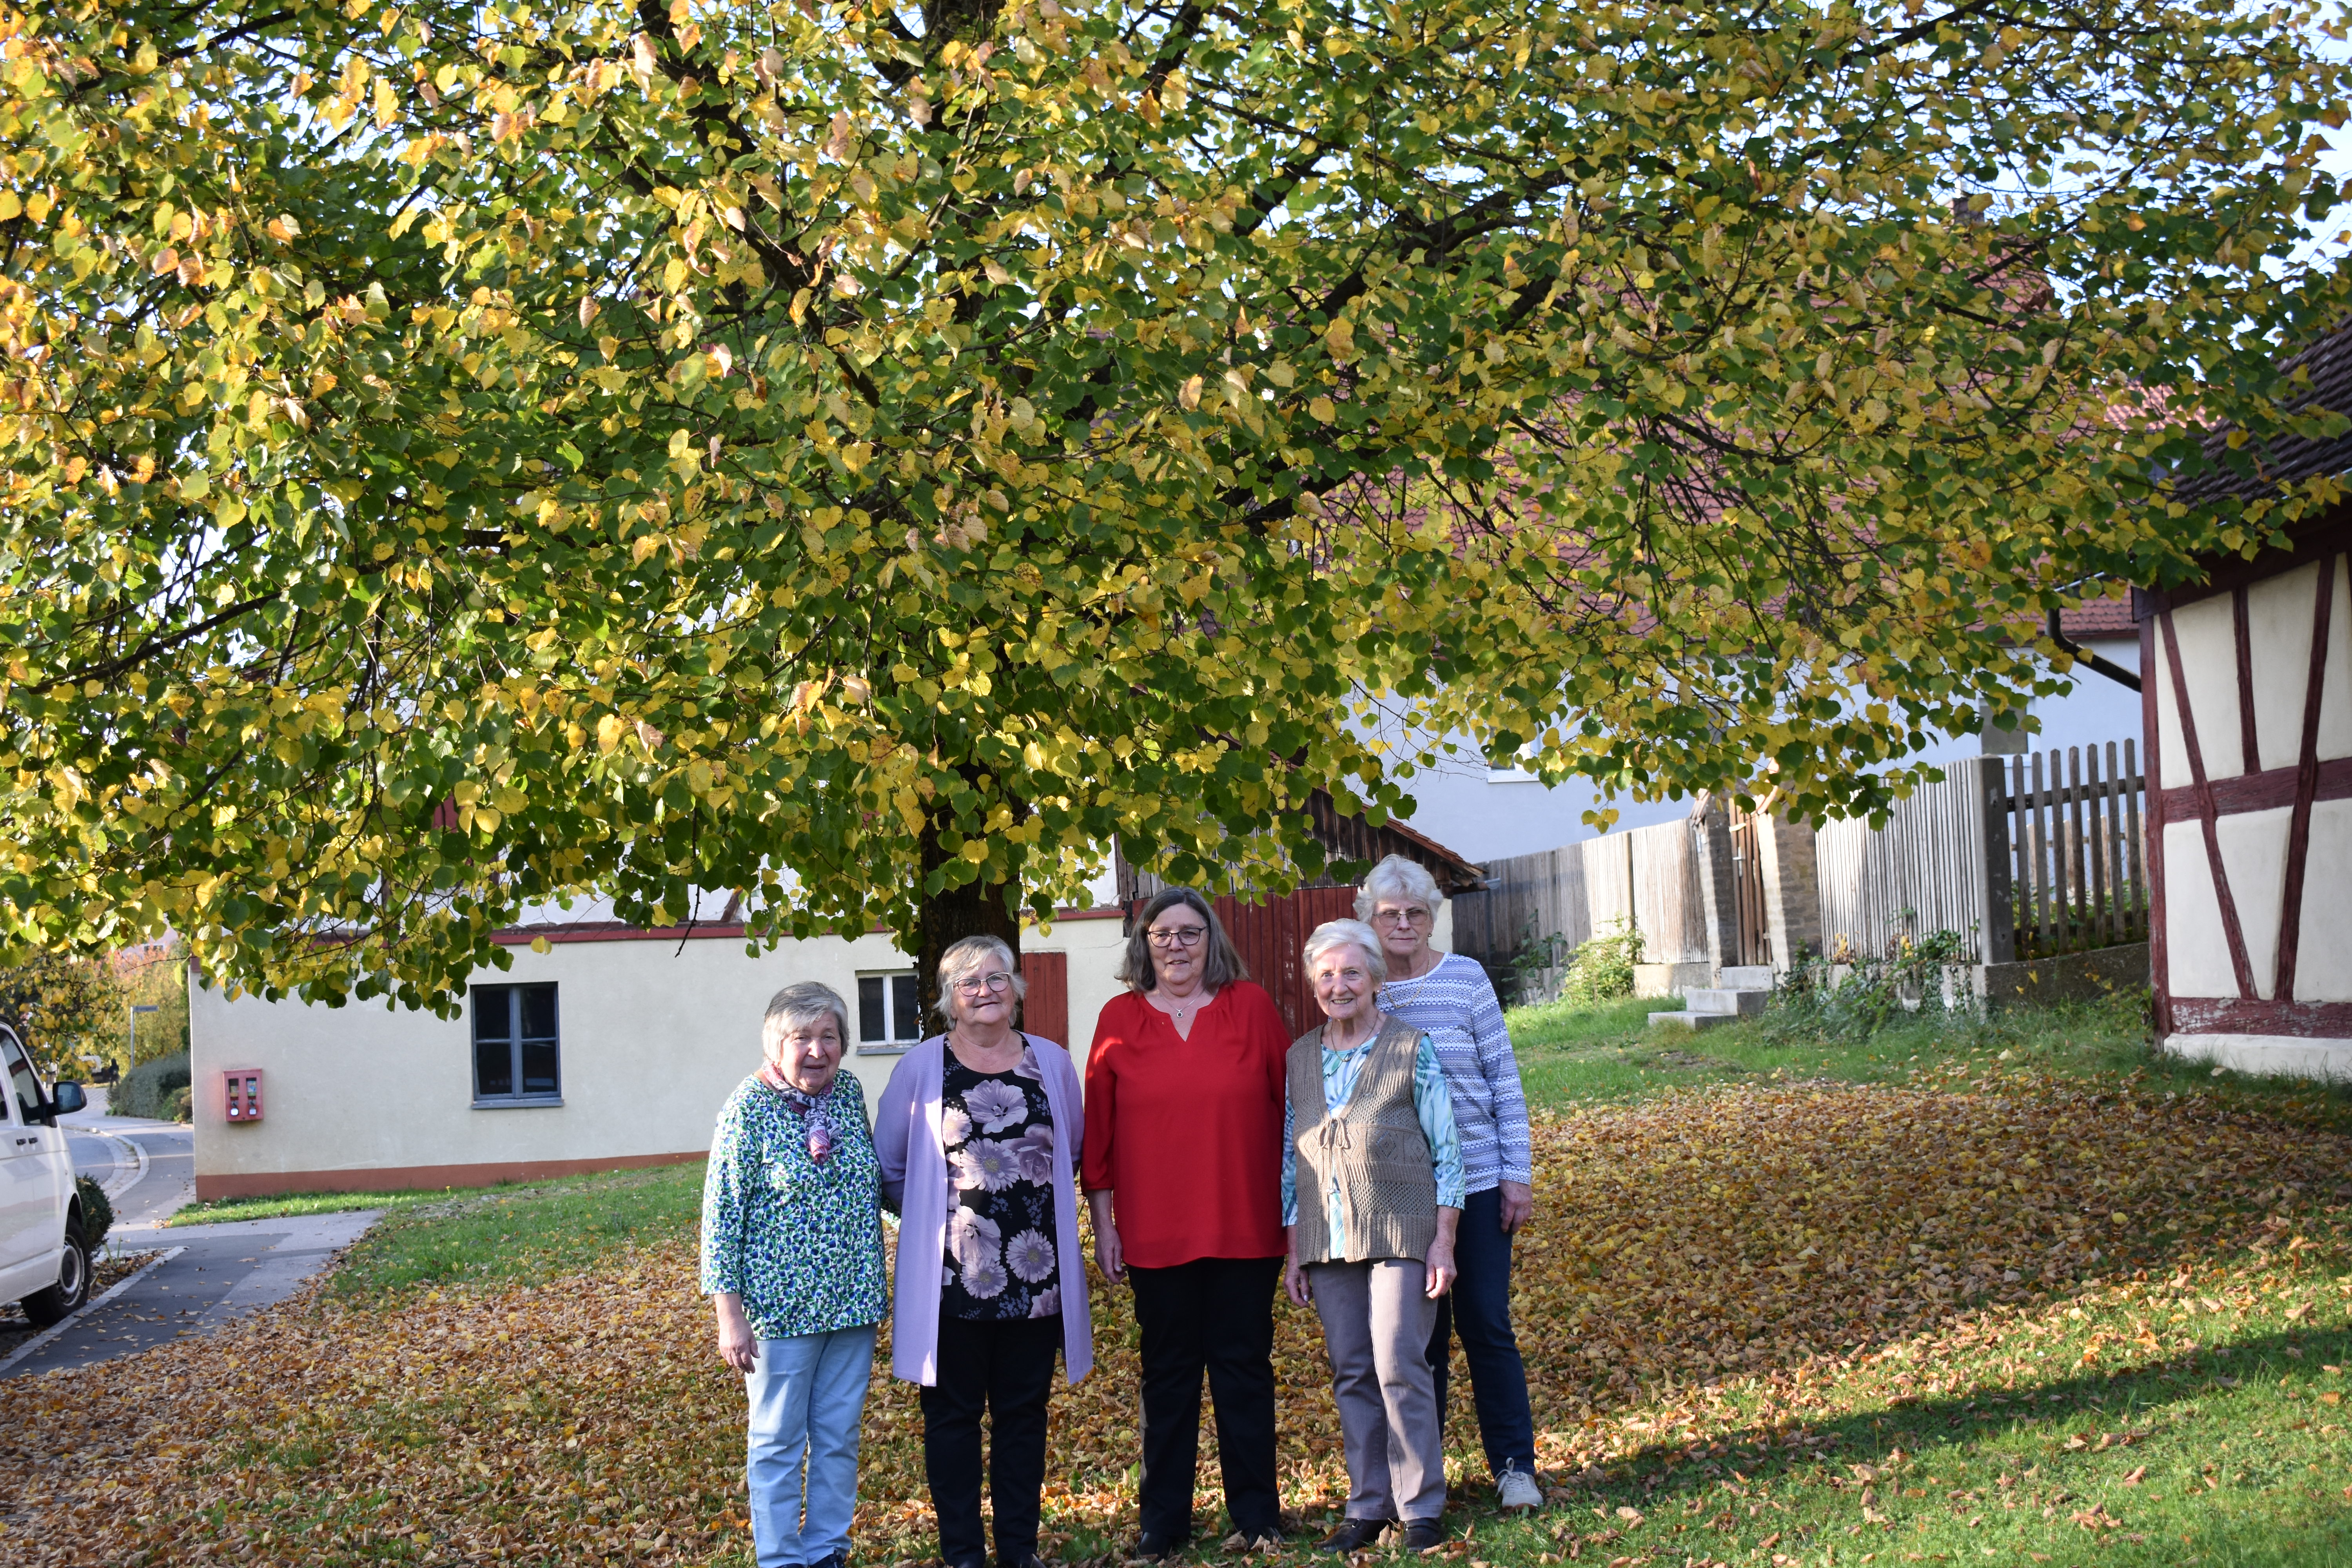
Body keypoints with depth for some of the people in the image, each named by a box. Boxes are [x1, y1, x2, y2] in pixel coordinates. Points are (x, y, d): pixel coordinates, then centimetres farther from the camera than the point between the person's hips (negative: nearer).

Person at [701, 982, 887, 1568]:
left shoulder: (850, 1091, 2)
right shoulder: (749, 1107, -13)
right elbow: (721, 1216, -11)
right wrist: (731, 1317, -12)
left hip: (853, 1300, 5)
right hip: (782, 1304, -5)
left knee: (840, 1437, 13)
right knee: (779, 1442, 7)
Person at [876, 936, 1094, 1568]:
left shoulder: (1052, 1063, 6)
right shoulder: (922, 1067, -2)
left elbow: (1073, 1154, 18)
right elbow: (889, 1169, 4)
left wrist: (1037, 1202, 10)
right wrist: (937, 1215, 2)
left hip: (1035, 1272, 3)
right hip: (952, 1274, -2)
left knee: (1024, 1411, 11)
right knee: (954, 1414, 6)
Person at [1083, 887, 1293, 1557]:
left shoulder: (1250, 1006, 1)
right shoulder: (1121, 1019, 2)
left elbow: (1289, 1103, 3)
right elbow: (1097, 1130, 4)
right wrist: (1103, 1224, 2)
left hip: (1246, 1226, 0)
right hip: (1155, 1233, 1)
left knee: (1243, 1368, 7)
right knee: (1168, 1374, 10)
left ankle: (1255, 1515, 18)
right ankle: (1162, 1520, 20)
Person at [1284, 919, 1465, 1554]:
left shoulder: (1412, 1049, -1)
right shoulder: (1300, 1059, 9)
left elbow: (1446, 1151, -1)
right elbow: (1291, 1160, 13)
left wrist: (1443, 1241, -6)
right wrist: (1294, 1253, 11)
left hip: (1401, 1234, -4)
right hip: (1328, 1242, 4)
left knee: (1400, 1369, -7)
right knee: (1351, 1375, 7)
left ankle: (1422, 1508, 6)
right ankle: (1368, 1507, 17)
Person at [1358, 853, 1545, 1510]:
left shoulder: (1467, 978, -2)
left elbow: (1504, 1080, 0)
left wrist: (1518, 1173, -3)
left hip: (1475, 1181, -1)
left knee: (1486, 1325, 2)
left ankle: (1514, 1466, 14)